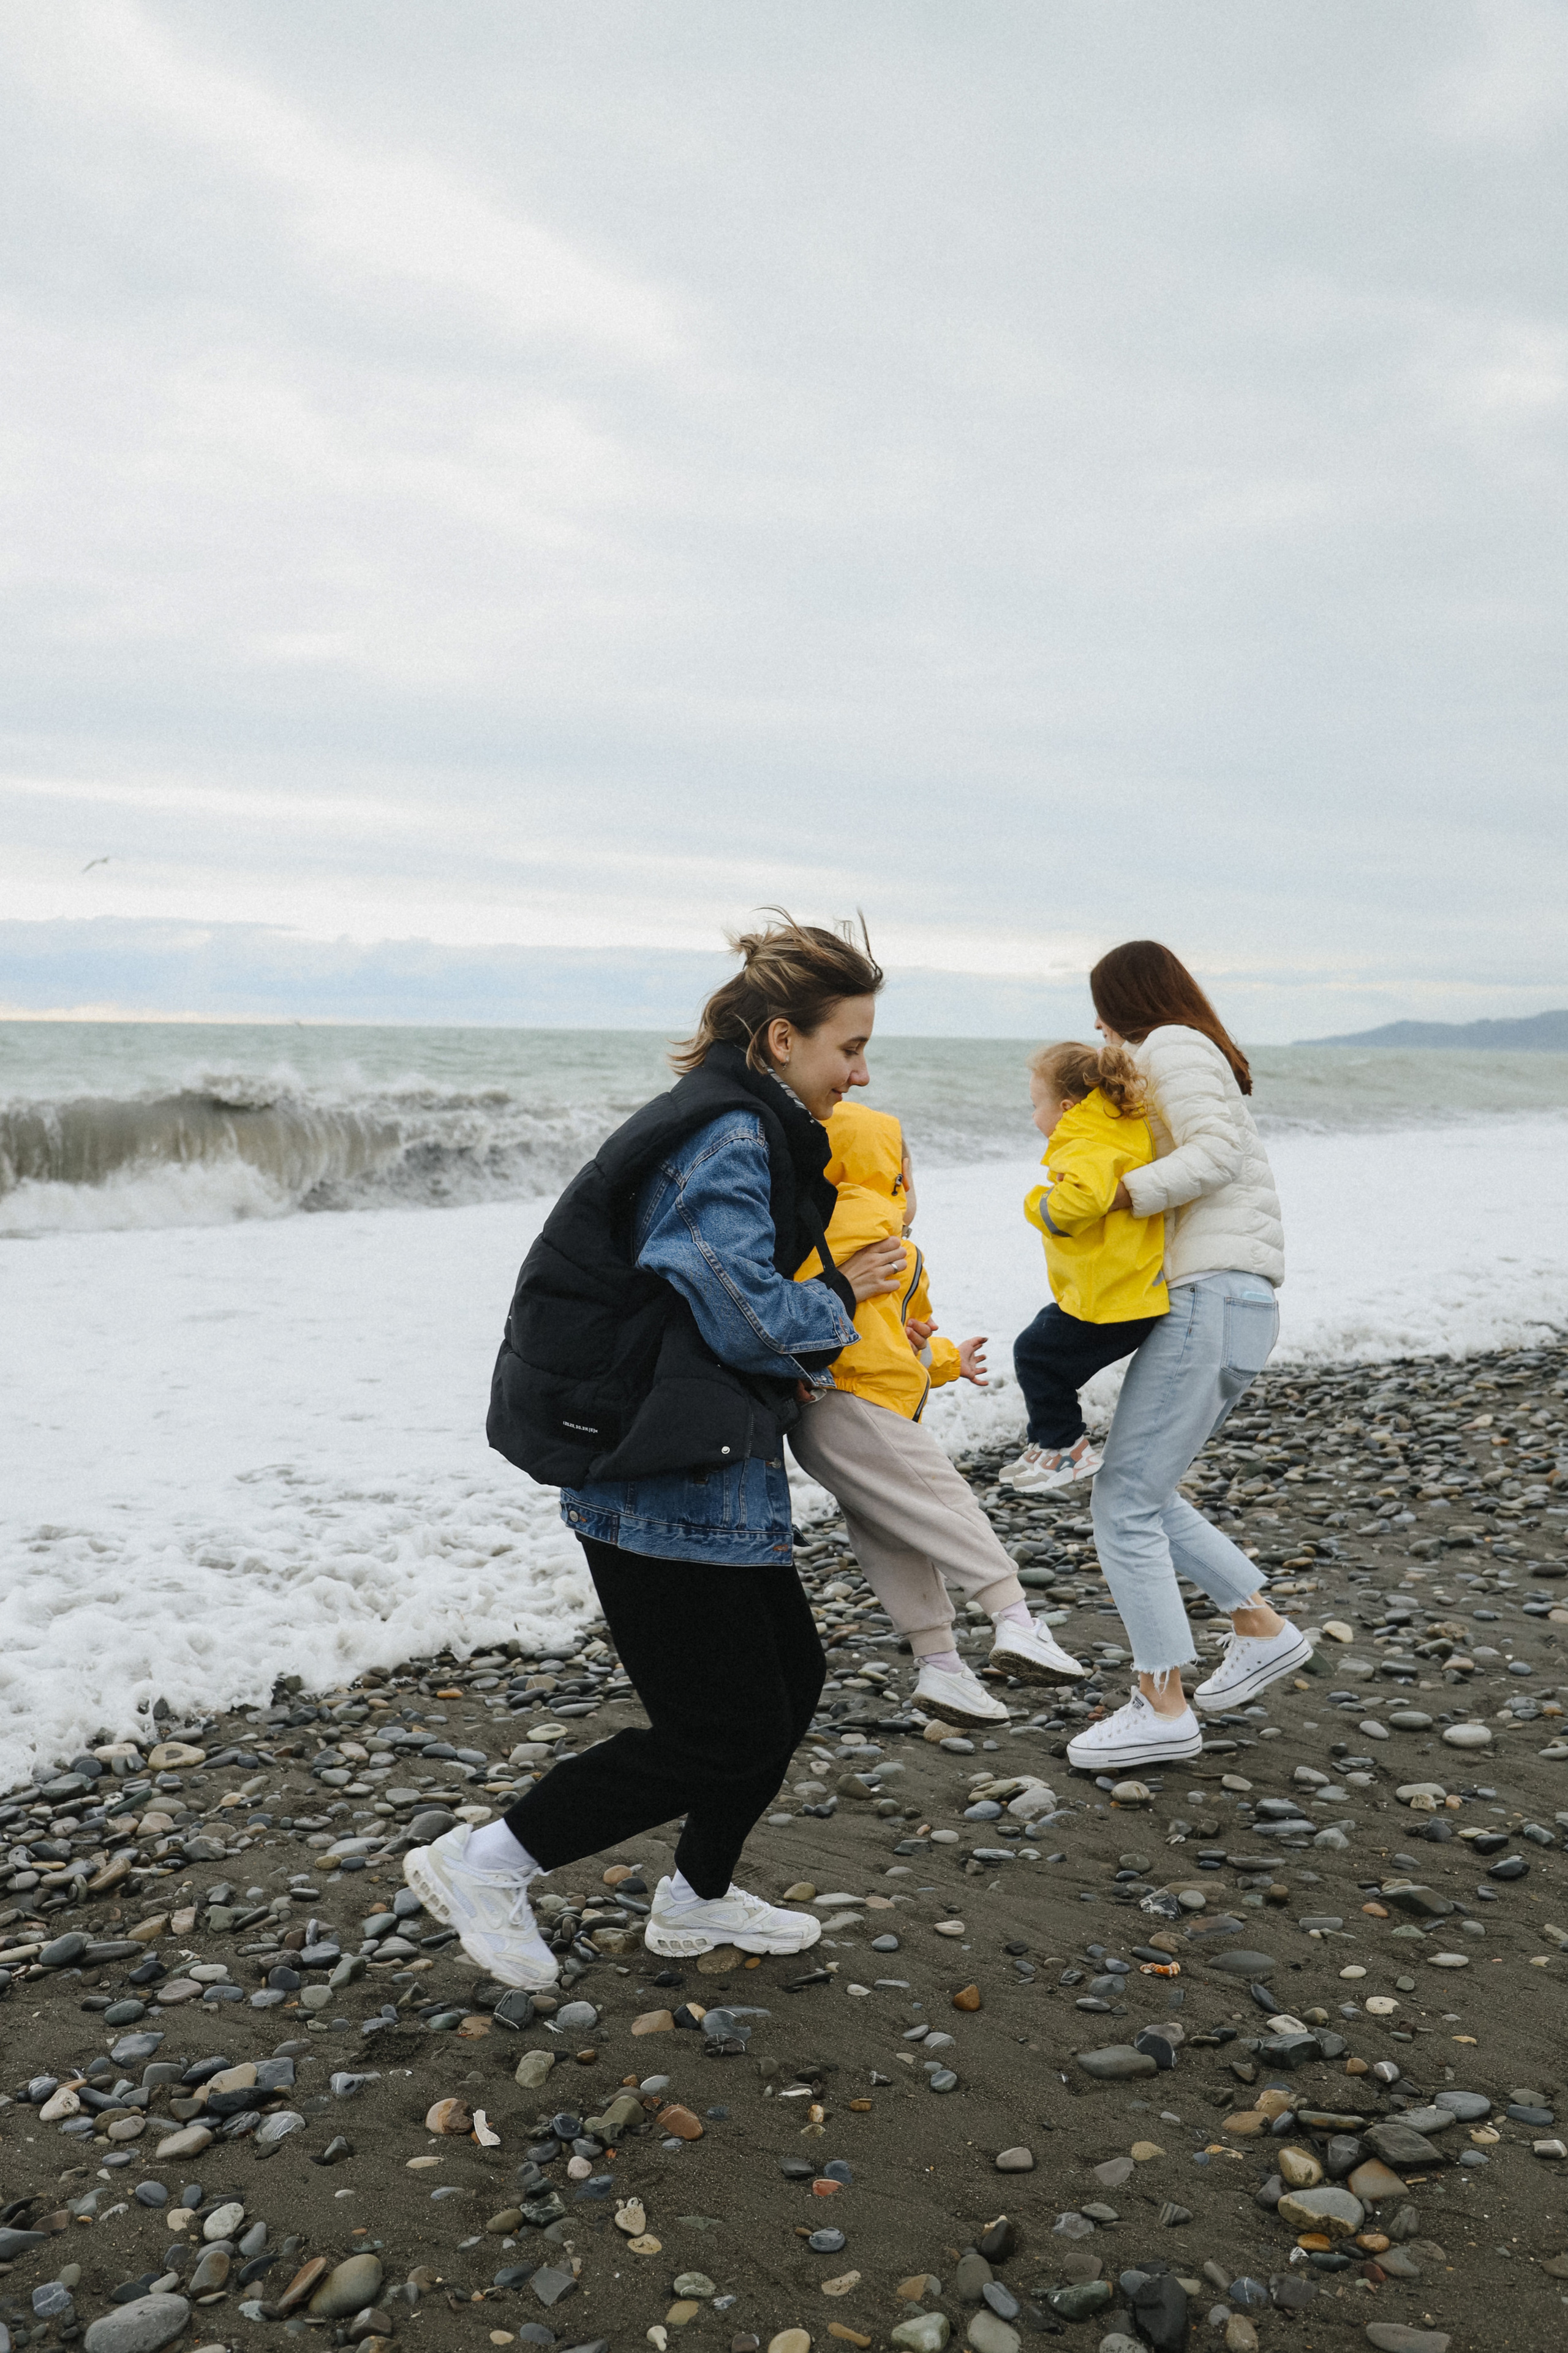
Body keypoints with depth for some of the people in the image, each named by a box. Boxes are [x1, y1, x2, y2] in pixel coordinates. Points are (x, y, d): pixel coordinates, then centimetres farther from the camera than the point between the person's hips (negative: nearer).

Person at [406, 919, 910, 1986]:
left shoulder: (744, 1128, 15)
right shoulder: (732, 1137, -18)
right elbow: (744, 1312, -22)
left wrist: (800, 1358, 8)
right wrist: (840, 1296, -4)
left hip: (712, 1470, 11)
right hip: (663, 1485, -11)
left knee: (791, 1678, 18)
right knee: (727, 1734, -1)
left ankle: (697, 1899, 35)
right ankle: (485, 1862, 11)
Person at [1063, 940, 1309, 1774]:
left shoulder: (1172, 1046, -3)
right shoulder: (1201, 1057, 27)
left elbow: (1214, 1154, -19)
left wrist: (1112, 1196, -24)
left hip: (1209, 1297, -10)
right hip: (1227, 1301, 10)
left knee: (1124, 1501, -9)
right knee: (1146, 1492, 17)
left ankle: (1163, 1706, -4)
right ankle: (1261, 1630, 21)